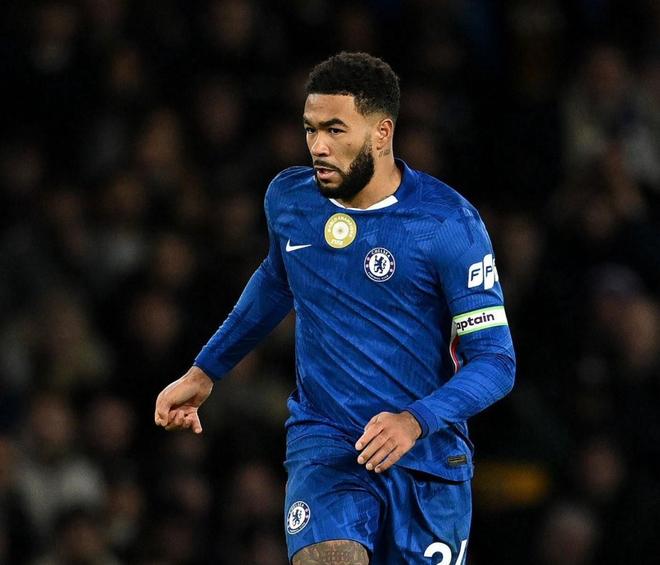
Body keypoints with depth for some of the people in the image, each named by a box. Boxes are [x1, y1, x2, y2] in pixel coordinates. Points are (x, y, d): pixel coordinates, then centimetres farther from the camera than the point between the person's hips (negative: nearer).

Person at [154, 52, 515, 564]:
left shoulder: (449, 223, -11)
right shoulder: (287, 199, 3)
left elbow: (496, 361, -11)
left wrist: (415, 421, -26)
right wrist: (205, 371, 29)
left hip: (428, 458, -1)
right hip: (323, 445, 1)